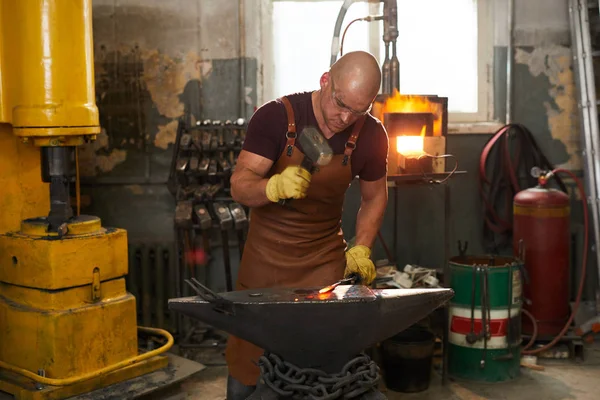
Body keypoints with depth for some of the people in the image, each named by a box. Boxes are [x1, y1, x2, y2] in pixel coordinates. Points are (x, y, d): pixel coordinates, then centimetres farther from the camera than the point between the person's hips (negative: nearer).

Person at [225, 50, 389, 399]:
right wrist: (274, 186, -38)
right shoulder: (276, 116, -14)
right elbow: (239, 185, -18)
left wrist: (361, 249, -1)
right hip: (266, 256, -1)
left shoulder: (371, 135, -6)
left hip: (325, 261, 2)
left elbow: (375, 196, 10)